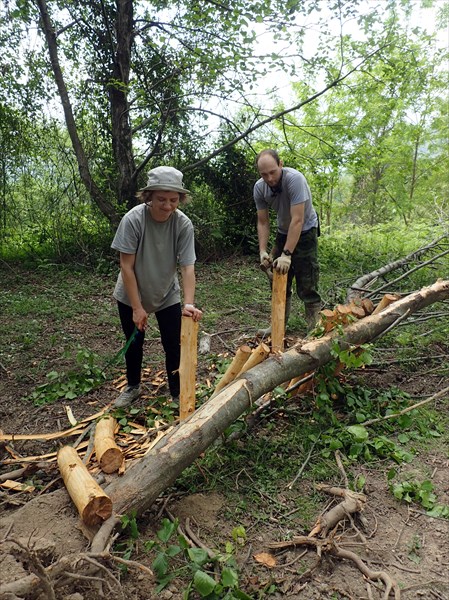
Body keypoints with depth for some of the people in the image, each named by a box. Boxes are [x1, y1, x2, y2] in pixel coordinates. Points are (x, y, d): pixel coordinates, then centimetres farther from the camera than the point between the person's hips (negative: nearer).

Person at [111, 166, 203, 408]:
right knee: (134, 343, 14)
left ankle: (177, 395, 19)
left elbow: (187, 267, -23)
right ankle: (132, 386, 39)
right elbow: (126, 266, -21)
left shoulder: (183, 224, -21)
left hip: (167, 296, 1)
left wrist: (189, 304, -36)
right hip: (131, 296, 0)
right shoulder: (133, 219, -26)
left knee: (173, 346, -1)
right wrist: (137, 307, -20)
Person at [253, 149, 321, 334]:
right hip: (283, 232, 6)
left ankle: (314, 330, 1)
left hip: (305, 232, -5)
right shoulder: (259, 187, -12)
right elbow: (262, 222, -6)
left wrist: (287, 254, -35)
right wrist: (263, 251, -18)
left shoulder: (295, 179, -30)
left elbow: (297, 220, -33)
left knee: (307, 286, -8)